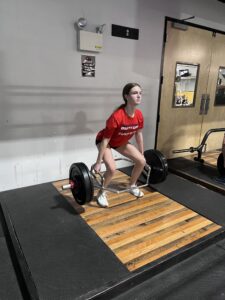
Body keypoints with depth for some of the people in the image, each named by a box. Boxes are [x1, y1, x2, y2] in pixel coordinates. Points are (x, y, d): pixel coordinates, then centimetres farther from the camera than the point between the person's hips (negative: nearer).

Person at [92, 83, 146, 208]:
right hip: (104, 141, -6)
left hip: (121, 142, 7)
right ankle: (101, 193, 2)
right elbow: (105, 140, -30)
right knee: (112, 168, -26)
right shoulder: (117, 116, -37)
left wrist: (142, 153, 8)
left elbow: (139, 134, 0)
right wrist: (98, 162, -25)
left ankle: (133, 186, 24)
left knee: (141, 161, -1)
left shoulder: (139, 115, -18)